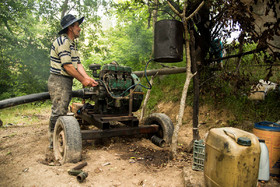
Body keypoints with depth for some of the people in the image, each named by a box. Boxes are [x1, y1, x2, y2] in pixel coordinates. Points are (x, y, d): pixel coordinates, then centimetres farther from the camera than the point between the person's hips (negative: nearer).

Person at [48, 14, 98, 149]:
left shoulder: (72, 44, 18)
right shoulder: (62, 41, -14)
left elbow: (77, 64, 9)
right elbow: (67, 66, -20)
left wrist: (87, 78, -4)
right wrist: (82, 80, -14)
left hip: (67, 82, 10)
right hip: (58, 81, -10)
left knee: (63, 111, 15)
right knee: (58, 112, -7)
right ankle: (54, 142, 4)